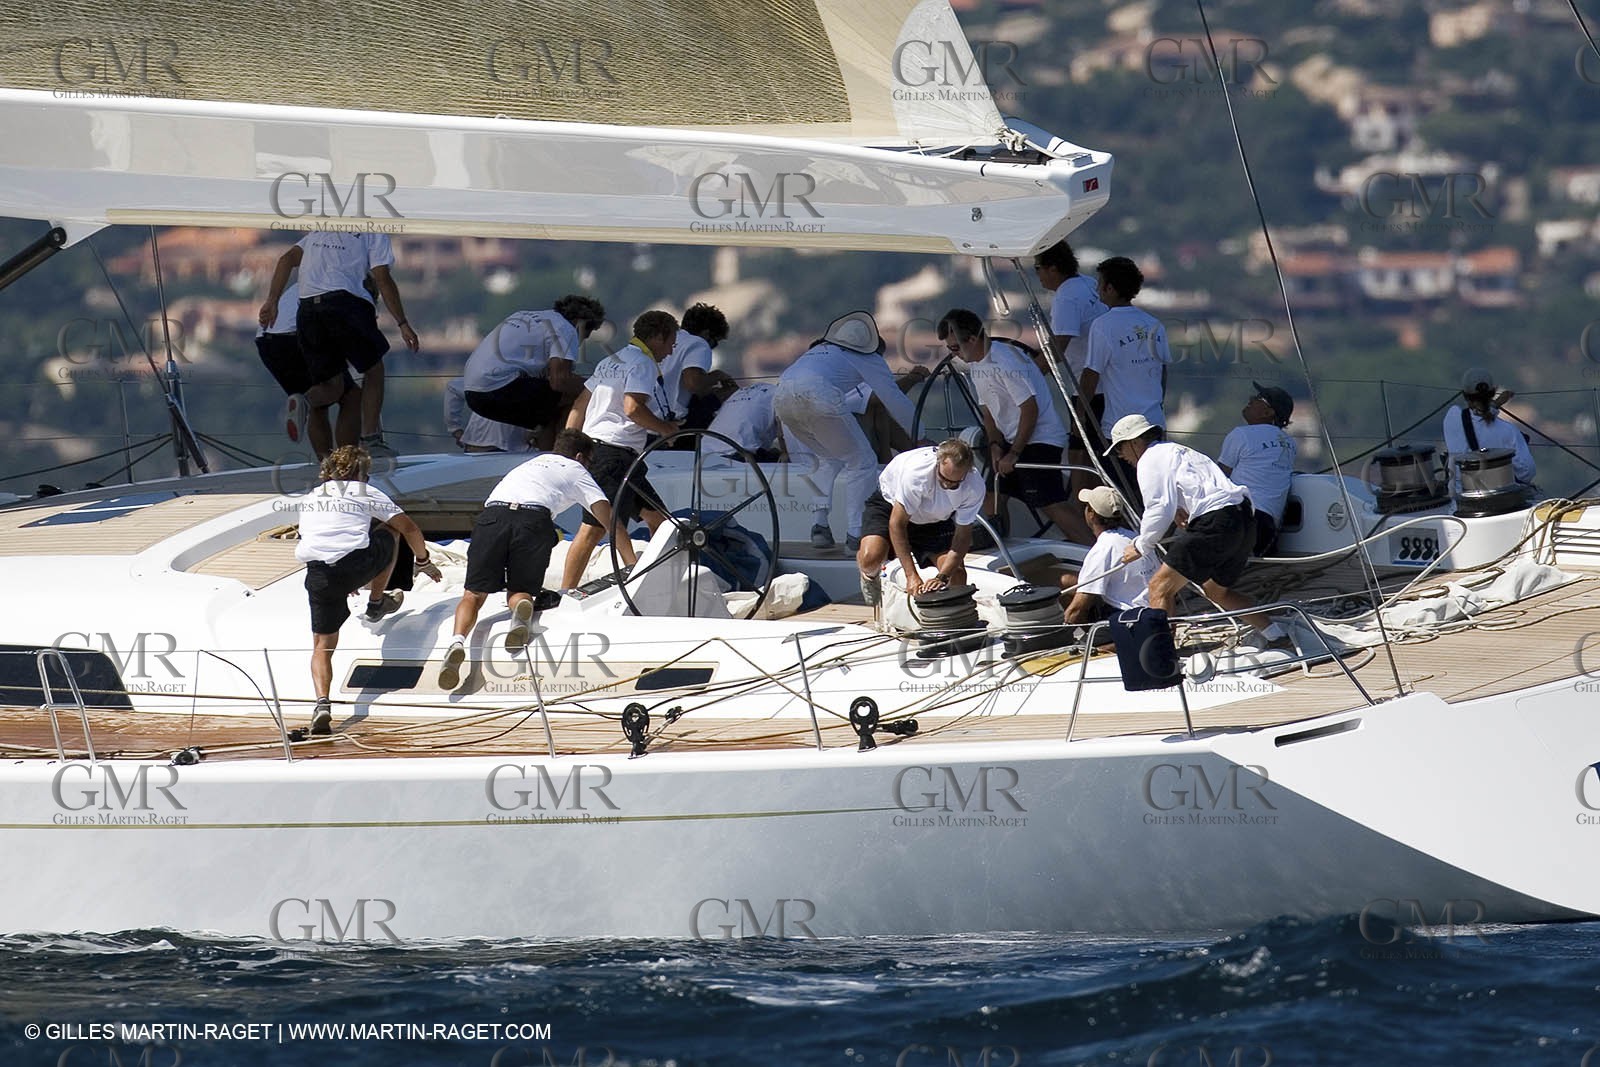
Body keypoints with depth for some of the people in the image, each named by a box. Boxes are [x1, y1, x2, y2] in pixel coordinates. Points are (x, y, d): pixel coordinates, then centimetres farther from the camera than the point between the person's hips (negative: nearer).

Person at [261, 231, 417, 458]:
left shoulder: (318, 232, 28)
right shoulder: (374, 233, 14)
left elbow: (287, 259, 15)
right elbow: (383, 279, 3)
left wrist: (272, 302, 9)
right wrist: (403, 324, 4)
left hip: (307, 310, 5)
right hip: (345, 302, -5)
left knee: (333, 385, 12)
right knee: (373, 369, 17)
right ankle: (370, 438, 7)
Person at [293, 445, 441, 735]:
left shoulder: (309, 499, 29)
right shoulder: (365, 493, 16)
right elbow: (409, 528, 18)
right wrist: (423, 562, 35)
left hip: (318, 574, 3)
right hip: (357, 564, -3)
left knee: (322, 645, 10)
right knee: (388, 533, 28)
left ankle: (322, 703, -13)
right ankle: (377, 603, 36)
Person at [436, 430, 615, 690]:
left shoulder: (532, 463, 42)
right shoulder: (575, 470, 29)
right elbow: (608, 517, 18)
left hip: (492, 514, 2)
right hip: (535, 516, -2)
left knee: (474, 594, 2)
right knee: (519, 591, 11)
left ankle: (458, 640, -28)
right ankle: (522, 603, -27)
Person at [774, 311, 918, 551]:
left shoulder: (819, 349, 36)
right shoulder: (869, 359, 21)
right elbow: (896, 402, 21)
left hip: (781, 397, 6)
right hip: (819, 397, -6)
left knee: (829, 459, 26)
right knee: (862, 462, 9)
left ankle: (819, 524, 11)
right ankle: (855, 533, 0)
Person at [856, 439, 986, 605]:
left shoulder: (974, 486, -28)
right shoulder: (916, 472, -40)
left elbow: (962, 536, -20)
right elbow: (897, 523, -32)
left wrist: (942, 577, -34)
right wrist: (912, 576, -37)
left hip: (935, 519, 3)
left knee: (957, 577, -18)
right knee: (871, 558, -30)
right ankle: (870, 575, 8)